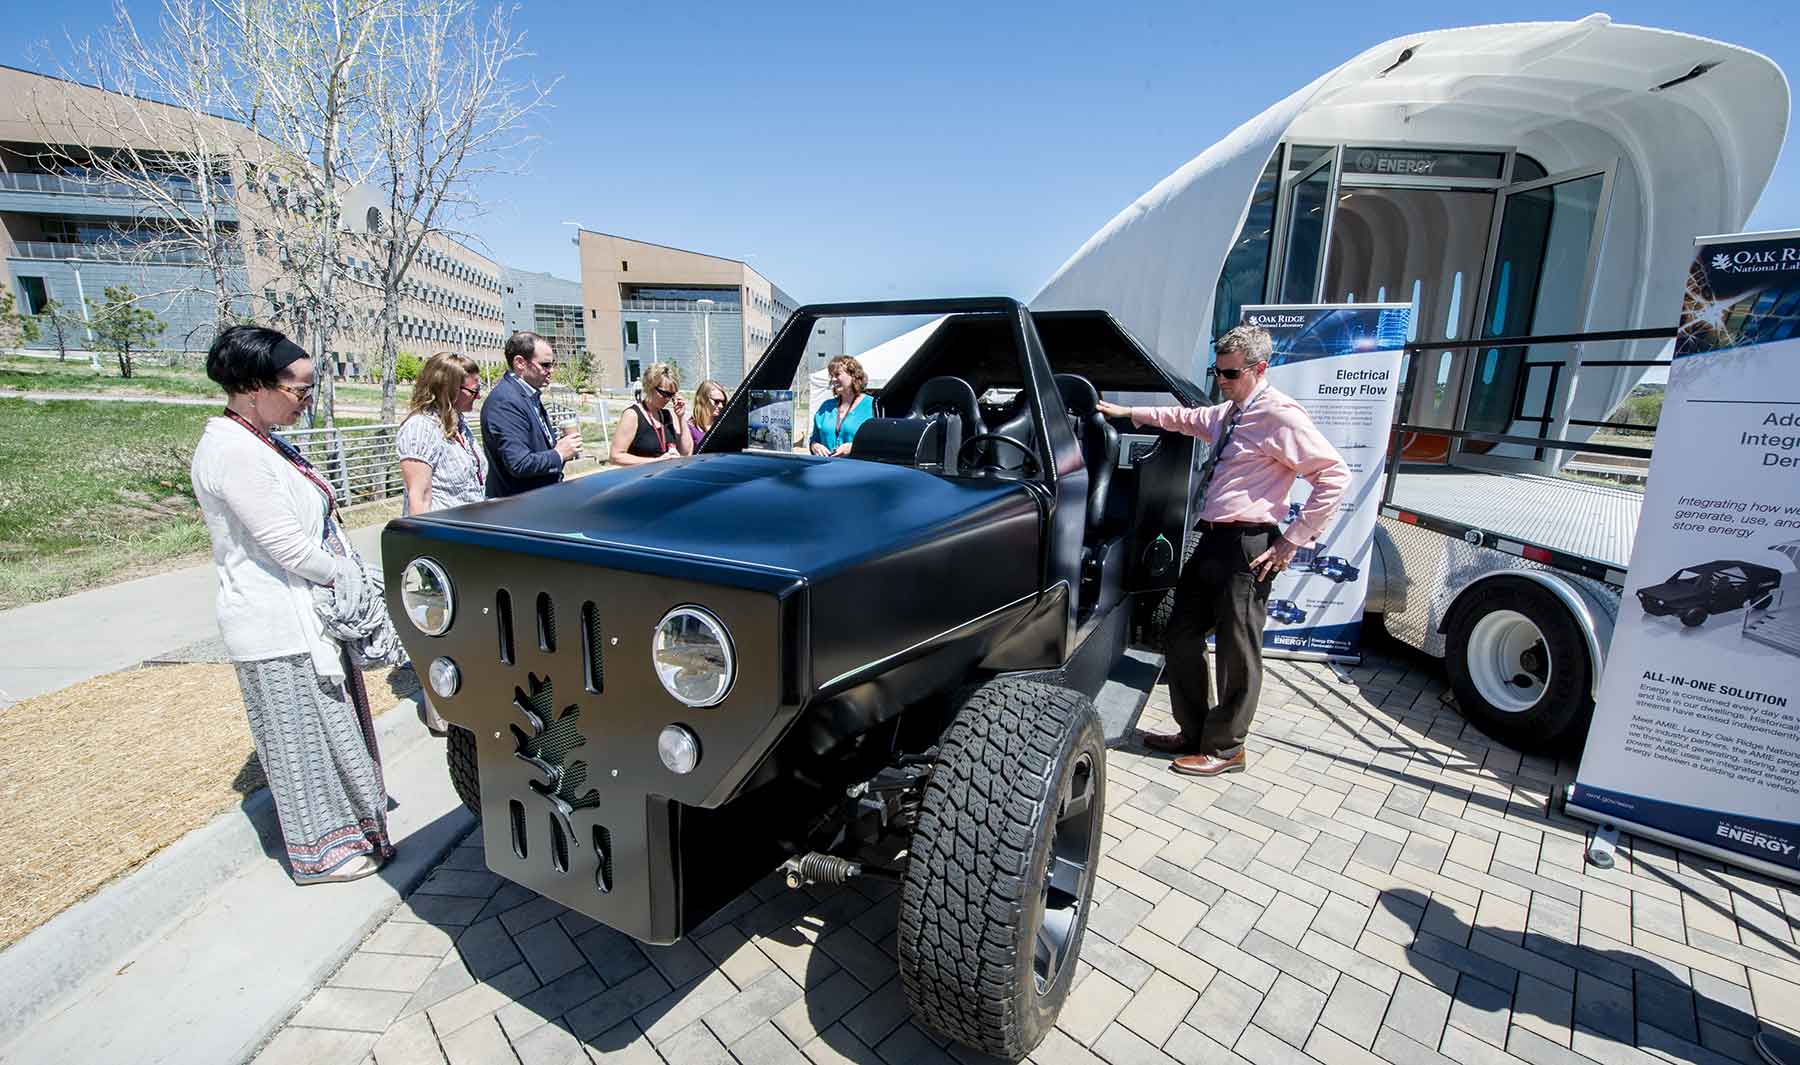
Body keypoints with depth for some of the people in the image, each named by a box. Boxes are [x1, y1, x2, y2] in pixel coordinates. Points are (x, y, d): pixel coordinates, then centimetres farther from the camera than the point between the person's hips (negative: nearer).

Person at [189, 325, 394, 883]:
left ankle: (344, 821, 36)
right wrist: (346, 577, -8)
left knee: (329, 725, 20)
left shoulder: (259, 441, 10)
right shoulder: (232, 451, -20)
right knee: (304, 734, 4)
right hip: (279, 626, -9)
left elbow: (310, 524, 15)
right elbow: (285, 544, -22)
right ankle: (323, 850, 21)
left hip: (303, 614, 9)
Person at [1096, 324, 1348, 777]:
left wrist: (1295, 539, -14)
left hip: (1246, 548, -9)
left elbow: (1334, 474, -14)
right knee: (1181, 636, 14)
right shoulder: (1227, 412, 15)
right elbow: (1187, 418, 35)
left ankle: (1224, 749, 20)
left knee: (1238, 652, 4)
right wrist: (1130, 412, 32)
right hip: (1212, 541, 9)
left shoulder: (1280, 415, -12)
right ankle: (1193, 733, 29)